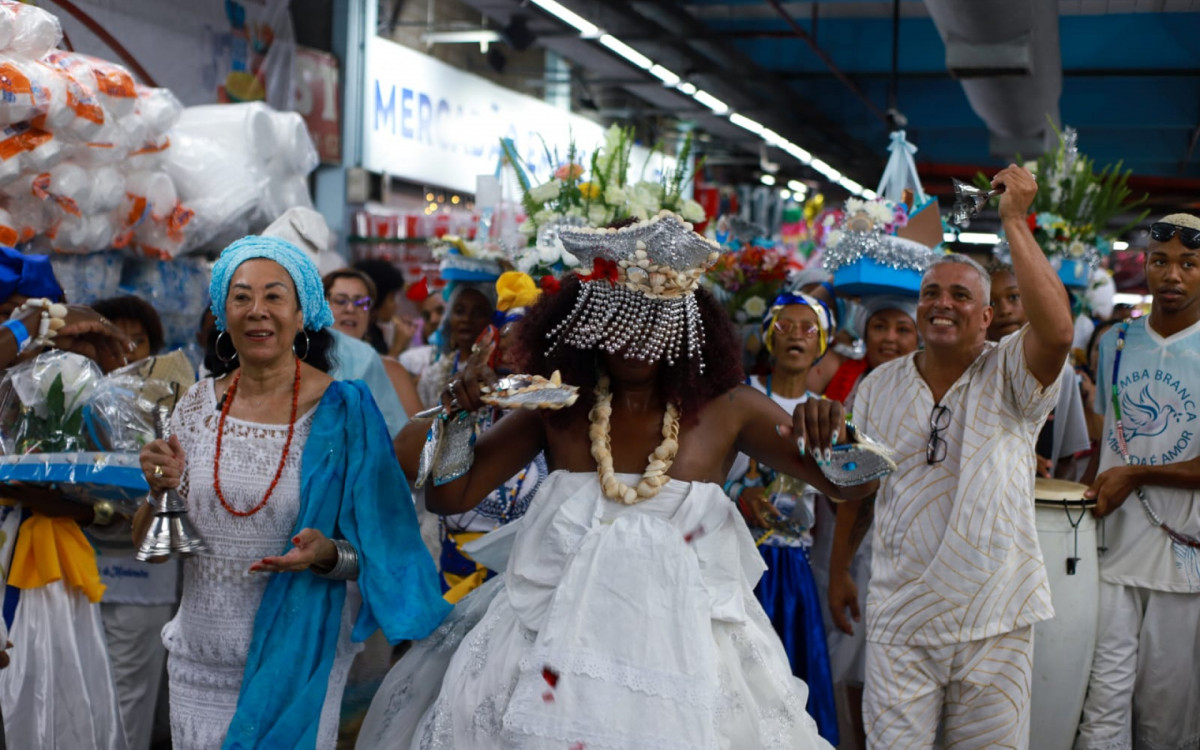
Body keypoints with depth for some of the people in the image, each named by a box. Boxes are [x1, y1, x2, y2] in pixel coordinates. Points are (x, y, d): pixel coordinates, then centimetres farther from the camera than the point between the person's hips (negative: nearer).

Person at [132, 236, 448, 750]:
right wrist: (163, 490, -12)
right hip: (198, 662, 4)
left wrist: (329, 554, -28)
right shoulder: (197, 406, 0)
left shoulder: (343, 409, -11)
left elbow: (380, 548, -8)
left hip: (296, 662, -3)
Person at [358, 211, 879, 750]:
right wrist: (458, 415, -14)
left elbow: (856, 485, -4)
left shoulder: (725, 408, -3)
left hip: (683, 647, -1)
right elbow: (448, 498, 3)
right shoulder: (555, 407, 1)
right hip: (558, 641, 1)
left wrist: (831, 440, -26)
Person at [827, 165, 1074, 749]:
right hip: (899, 620, 2)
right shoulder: (880, 387, 6)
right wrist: (839, 570, 20)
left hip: (995, 621, -2)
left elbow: (1057, 331, -27)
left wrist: (1014, 221, -23)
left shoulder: (1008, 375, -4)